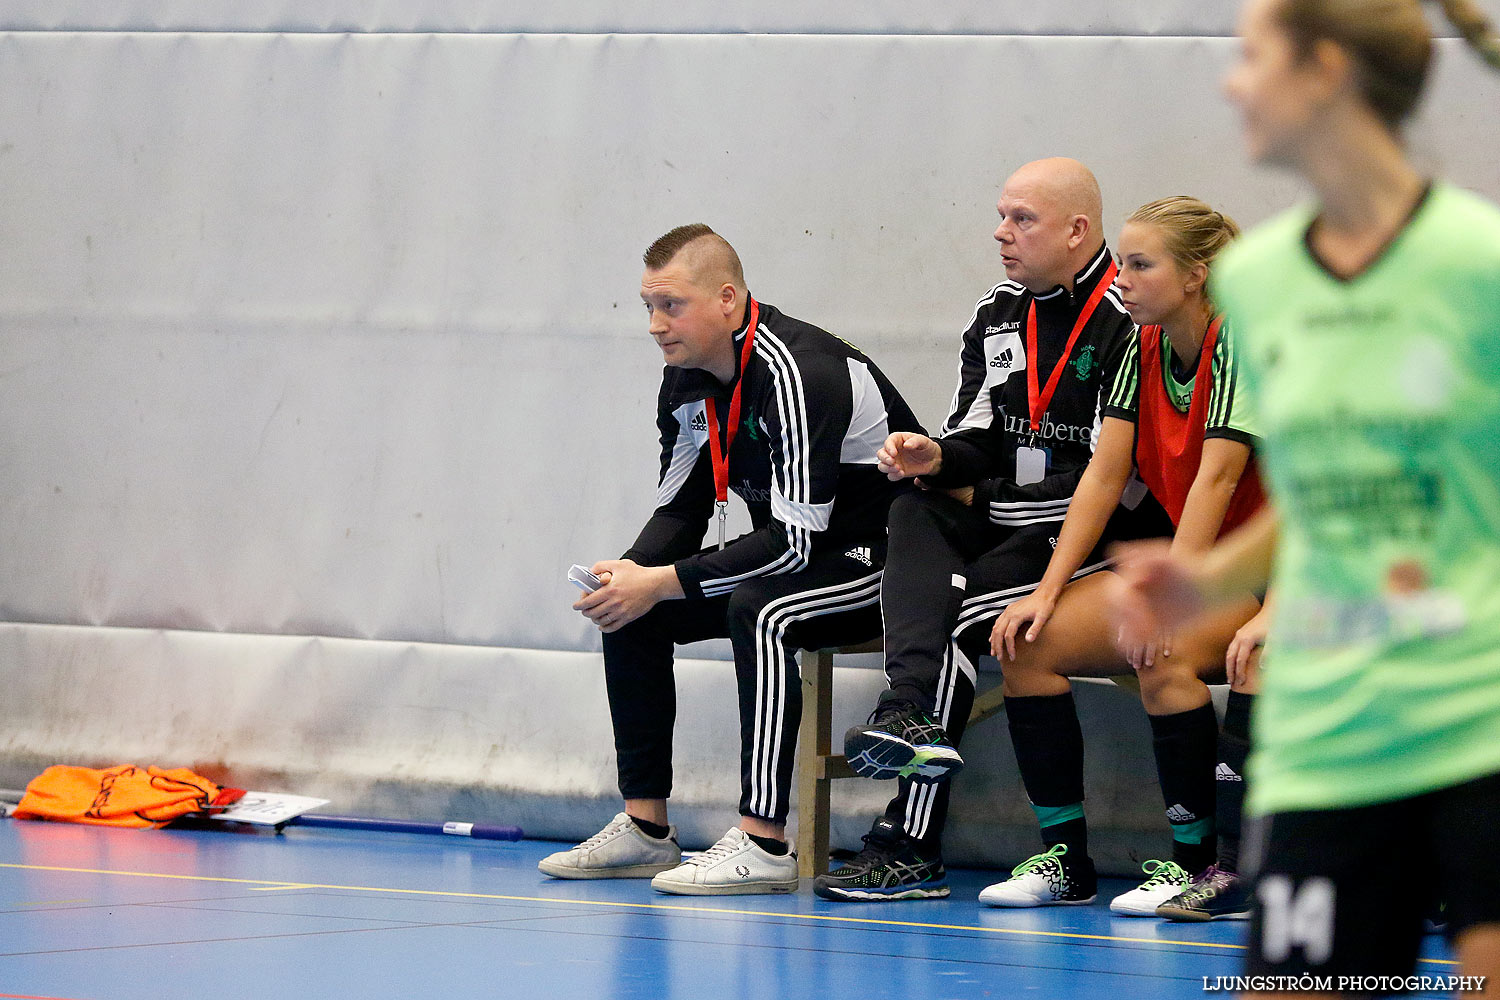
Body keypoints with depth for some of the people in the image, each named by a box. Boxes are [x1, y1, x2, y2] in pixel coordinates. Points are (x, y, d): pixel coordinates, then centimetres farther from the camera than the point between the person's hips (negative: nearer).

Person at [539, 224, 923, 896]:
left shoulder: (800, 374, -28)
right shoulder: (686, 379, 1)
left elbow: (794, 539, -31)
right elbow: (679, 507, 9)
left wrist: (662, 583, -27)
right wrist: (631, 573, -13)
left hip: (876, 557, -10)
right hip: (791, 551, 10)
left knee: (757, 607, -36)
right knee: (632, 611, 2)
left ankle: (762, 845, -35)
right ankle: (644, 828, 5)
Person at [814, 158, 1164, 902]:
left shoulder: (1129, 321, -12)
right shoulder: (997, 313, 14)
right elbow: (975, 441, 18)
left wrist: (988, 497, -9)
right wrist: (938, 460, -7)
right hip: (1000, 529, 7)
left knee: (965, 611, -26)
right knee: (915, 514, -22)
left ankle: (912, 844, -29)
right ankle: (910, 710, -44)